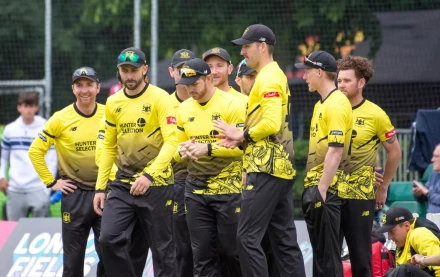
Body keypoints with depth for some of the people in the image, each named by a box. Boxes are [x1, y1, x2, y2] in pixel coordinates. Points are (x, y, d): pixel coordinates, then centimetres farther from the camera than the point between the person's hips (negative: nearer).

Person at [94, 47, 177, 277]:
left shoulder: (159, 98, -8)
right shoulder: (113, 103, 9)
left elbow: (171, 142, -15)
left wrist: (149, 176, -26)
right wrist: (100, 187, 10)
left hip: (156, 183, -4)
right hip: (123, 183, 5)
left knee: (162, 249, 1)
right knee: (109, 239, -10)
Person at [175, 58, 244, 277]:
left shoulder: (231, 105, -8)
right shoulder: (183, 109, 10)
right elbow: (177, 146, 18)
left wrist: (208, 148, -23)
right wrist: (183, 151, -6)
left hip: (228, 188, -5)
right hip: (196, 190, 5)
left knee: (232, 250, -2)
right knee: (202, 253, 5)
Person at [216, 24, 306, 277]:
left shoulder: (268, 79, -12)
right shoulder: (277, 76, 19)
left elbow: (271, 123, -23)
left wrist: (243, 135, -9)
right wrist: (241, 139, 7)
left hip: (266, 170, -10)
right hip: (281, 167, 10)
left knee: (248, 237, -10)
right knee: (285, 240, 9)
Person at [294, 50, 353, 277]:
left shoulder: (337, 104, -13)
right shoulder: (321, 104, 19)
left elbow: (335, 151, -20)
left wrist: (321, 189, -23)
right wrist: (310, 186, 18)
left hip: (326, 189, -10)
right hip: (314, 186, 10)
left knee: (328, 252, -9)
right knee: (319, 251, 12)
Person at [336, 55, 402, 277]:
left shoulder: (375, 115, -5)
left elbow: (394, 152, 3)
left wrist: (383, 188, 4)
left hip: (360, 196, -3)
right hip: (330, 193, 3)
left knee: (360, 256, 3)